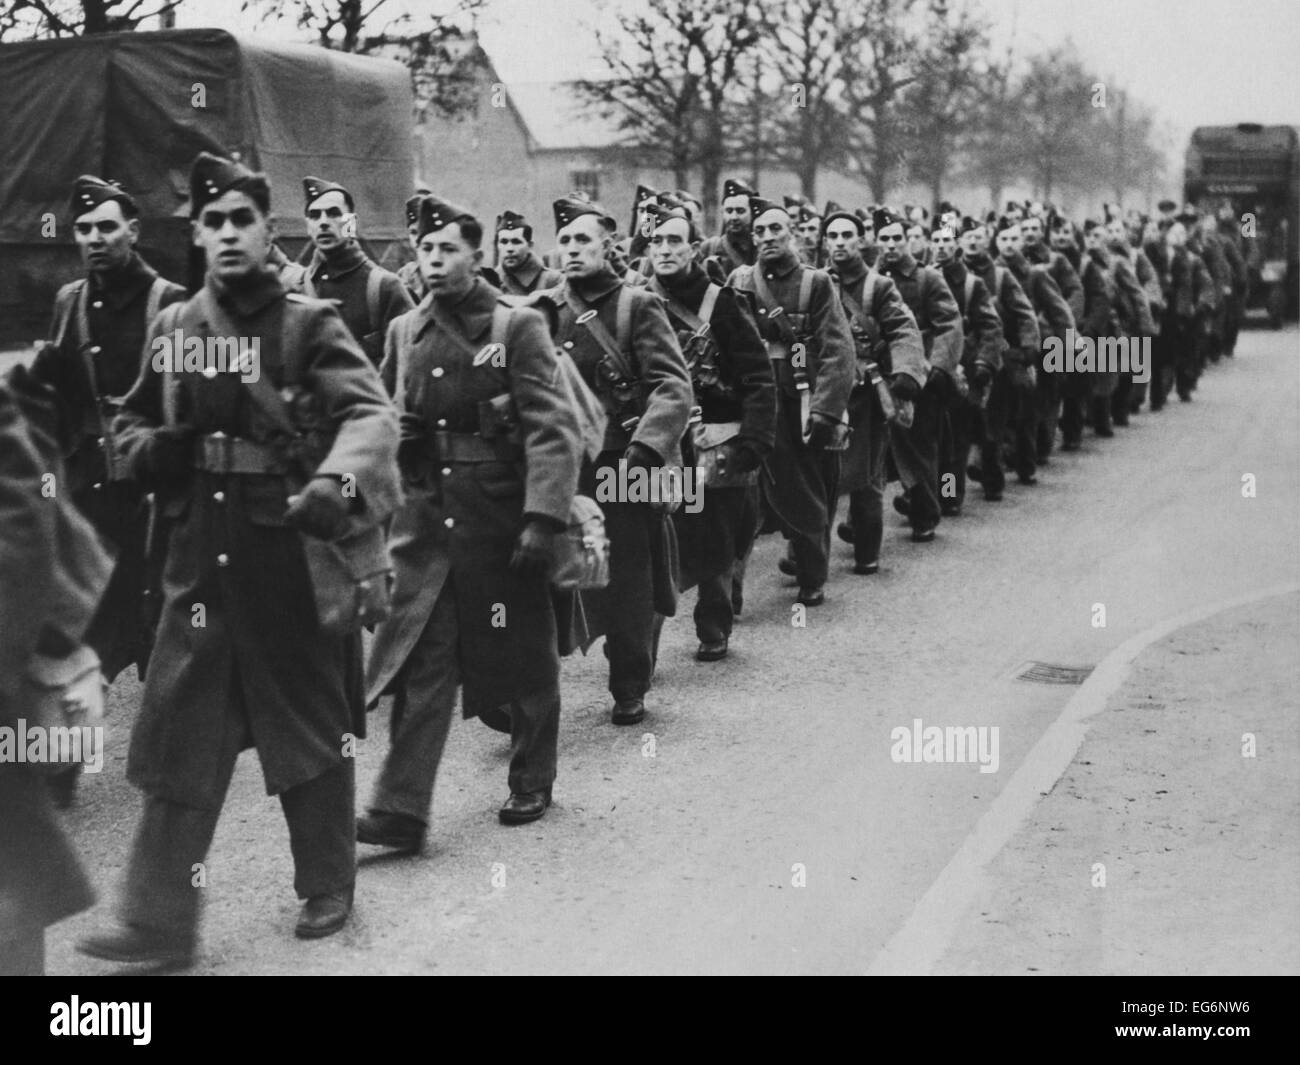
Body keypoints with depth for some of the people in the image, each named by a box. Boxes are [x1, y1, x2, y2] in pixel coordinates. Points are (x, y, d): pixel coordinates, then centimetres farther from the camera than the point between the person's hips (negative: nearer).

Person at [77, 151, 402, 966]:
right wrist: (156, 449, -5)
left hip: (295, 555, -4)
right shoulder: (172, 329, 9)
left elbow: (373, 413, -18)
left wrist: (335, 482, -38)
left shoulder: (309, 324, -5)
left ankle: (328, 887, 28)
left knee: (312, 729, 10)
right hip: (202, 560, 4)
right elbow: (130, 427, 19)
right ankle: (160, 921, 8)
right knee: (179, 738, 2)